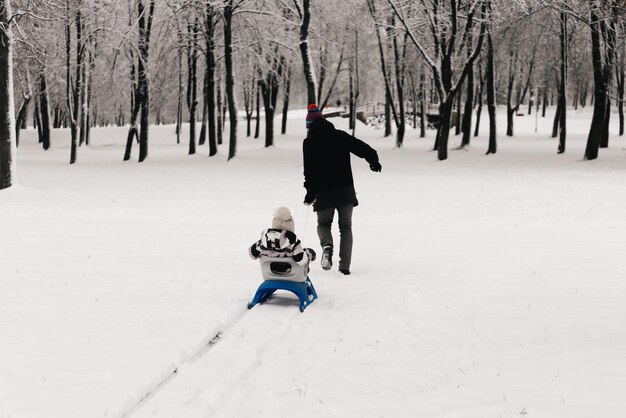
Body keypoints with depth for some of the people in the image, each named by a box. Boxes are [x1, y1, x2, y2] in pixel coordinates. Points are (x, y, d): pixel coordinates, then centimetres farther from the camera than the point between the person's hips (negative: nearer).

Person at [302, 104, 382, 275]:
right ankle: (345, 265, 2)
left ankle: (327, 245, -15)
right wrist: (374, 160, 24)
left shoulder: (309, 142, -3)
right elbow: (362, 147, 6)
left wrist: (310, 191, -5)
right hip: (345, 189, 2)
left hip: (323, 191, -2)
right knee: (345, 227, 13)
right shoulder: (341, 136, 5)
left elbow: (309, 169, -10)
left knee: (323, 224, 19)